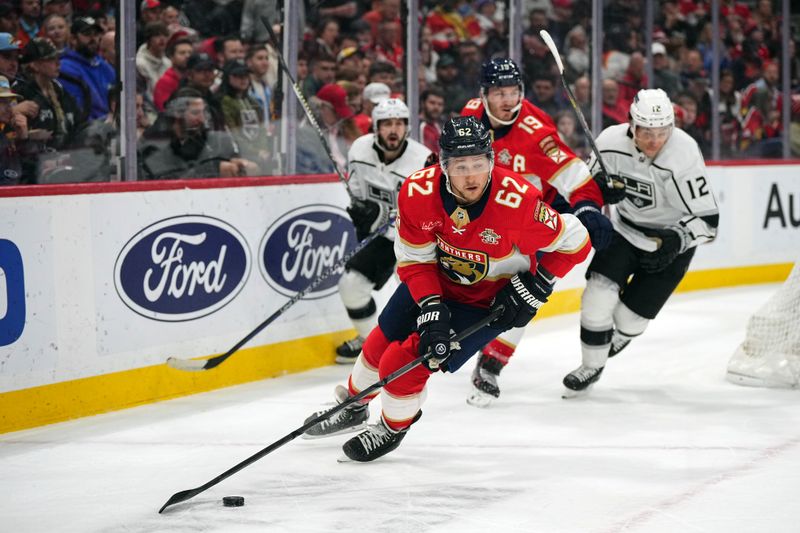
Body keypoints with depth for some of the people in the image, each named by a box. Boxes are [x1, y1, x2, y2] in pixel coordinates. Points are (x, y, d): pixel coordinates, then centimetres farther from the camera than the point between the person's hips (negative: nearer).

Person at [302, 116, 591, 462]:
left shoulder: (517, 201, -35)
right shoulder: (417, 192, -26)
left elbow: (575, 241, -21)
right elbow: (413, 260, -14)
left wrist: (535, 288, -22)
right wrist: (431, 309, -26)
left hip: (488, 300, -4)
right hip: (434, 281, 4)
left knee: (404, 364, -12)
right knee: (380, 345, 17)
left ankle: (393, 427, 20)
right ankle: (354, 407, 49)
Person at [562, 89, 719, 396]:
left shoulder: (684, 155, -31)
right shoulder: (611, 142, -19)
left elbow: (707, 220, -27)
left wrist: (676, 240, -41)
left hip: (668, 244, -3)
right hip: (625, 229, 3)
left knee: (630, 317, 0)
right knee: (599, 294, -14)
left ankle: (617, 336, 38)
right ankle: (592, 366, 8)